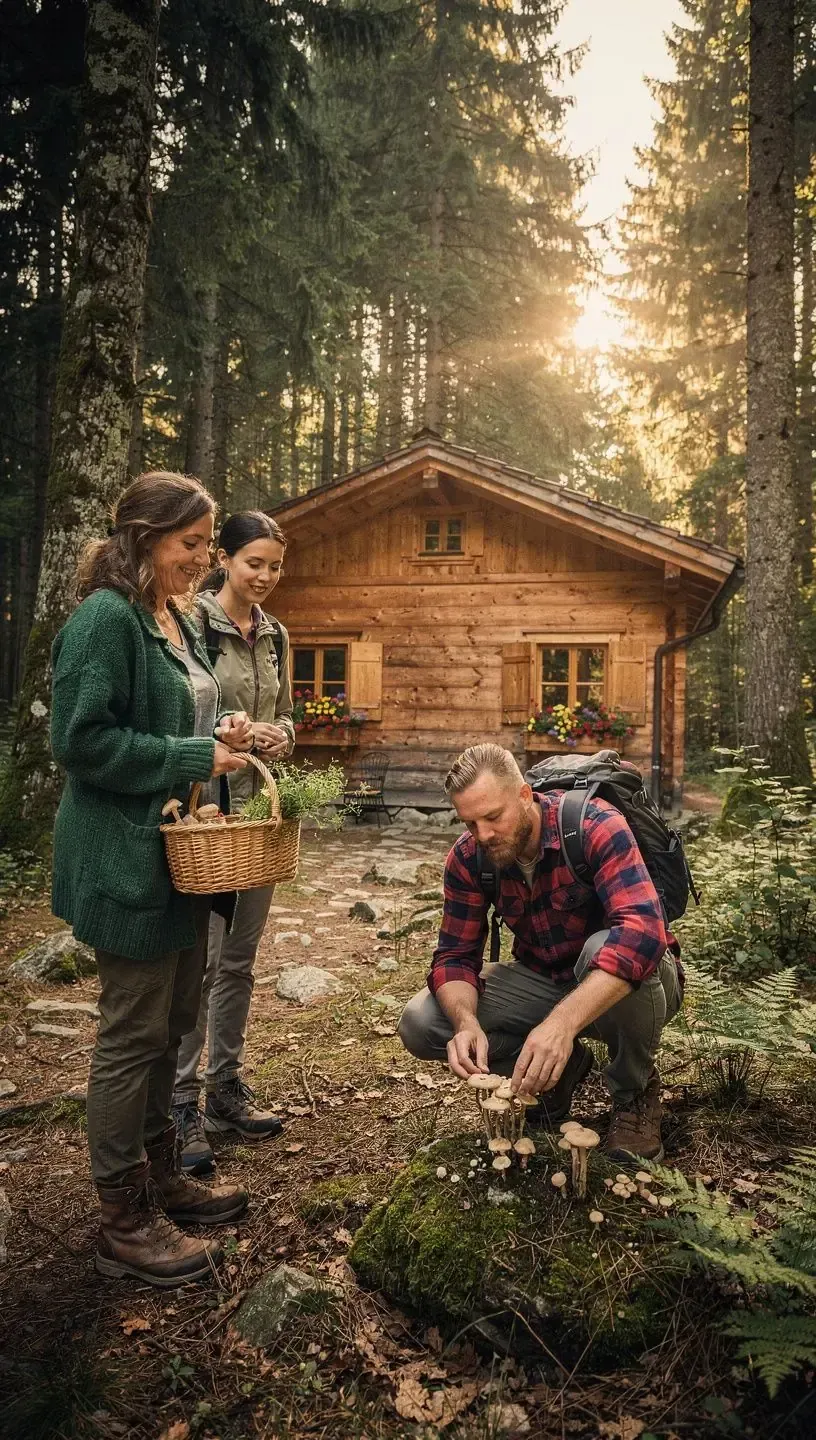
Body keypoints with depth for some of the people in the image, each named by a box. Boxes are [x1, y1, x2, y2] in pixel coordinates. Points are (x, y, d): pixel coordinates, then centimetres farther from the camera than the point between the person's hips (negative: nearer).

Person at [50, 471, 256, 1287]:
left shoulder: (179, 620, 13)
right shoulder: (105, 619, -16)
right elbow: (83, 740, -20)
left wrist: (218, 736, 4)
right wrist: (194, 759, -18)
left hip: (180, 849, 9)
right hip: (126, 857, -9)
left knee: (171, 1023, 18)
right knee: (133, 1031, 2)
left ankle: (159, 1175, 36)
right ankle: (123, 1221, 20)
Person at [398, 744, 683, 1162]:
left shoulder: (595, 826, -28)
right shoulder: (467, 858, -12)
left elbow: (641, 930, -41)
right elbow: (455, 956, -10)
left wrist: (562, 1022, -52)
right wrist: (467, 1023, -33)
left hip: (618, 986, -4)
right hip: (543, 981, 4)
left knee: (603, 948, -40)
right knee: (419, 1024, -14)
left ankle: (635, 1090, -9)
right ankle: (561, 1065, 7)